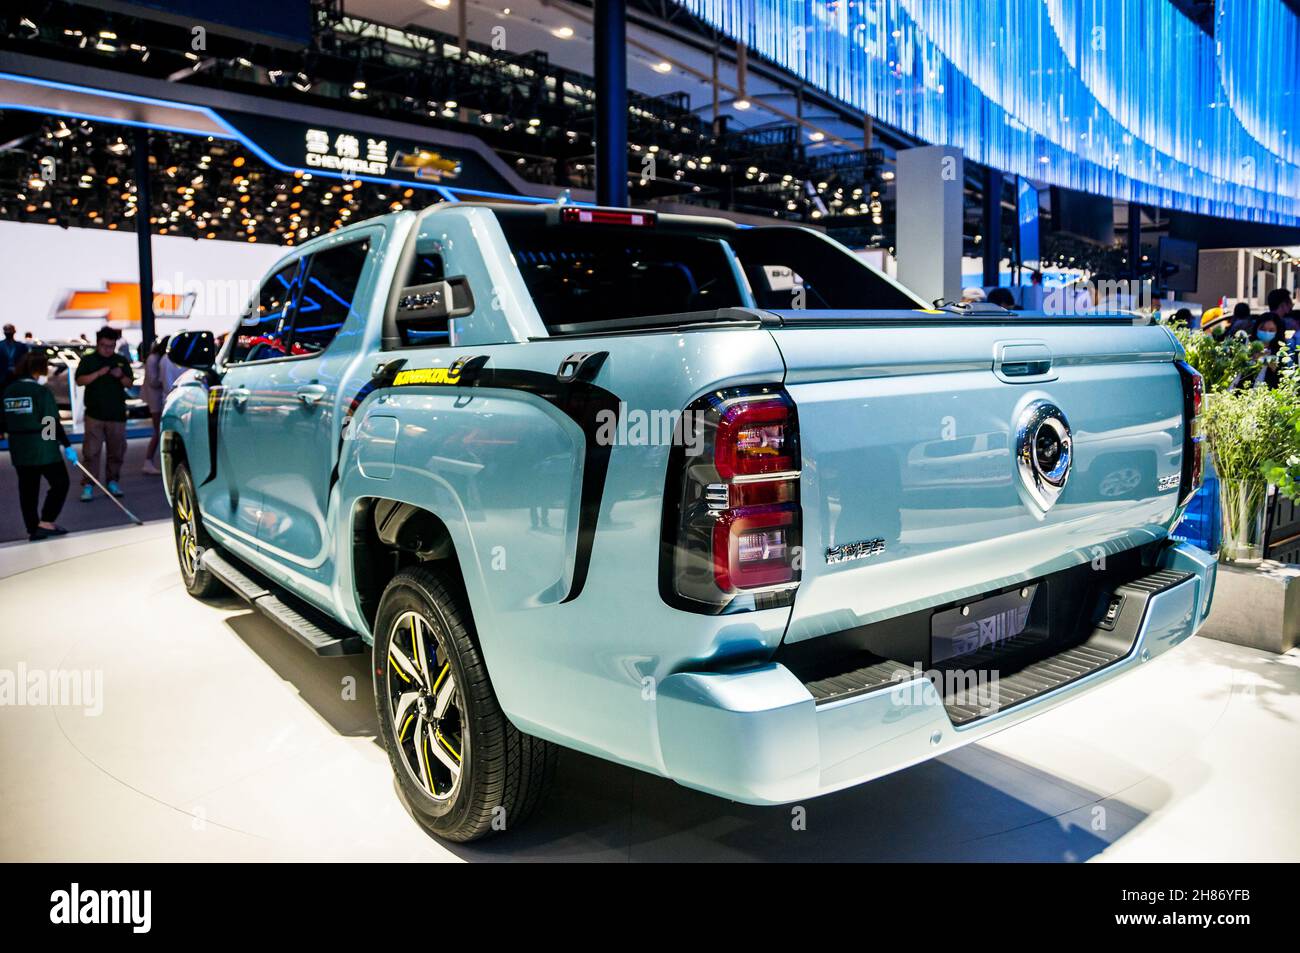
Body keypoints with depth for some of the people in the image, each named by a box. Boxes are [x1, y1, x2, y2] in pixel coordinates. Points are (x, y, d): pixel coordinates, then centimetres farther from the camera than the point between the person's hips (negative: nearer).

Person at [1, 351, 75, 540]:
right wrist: (67, 446, -10)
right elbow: (53, 423, -15)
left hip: (19, 450, 6)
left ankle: (32, 530, 16)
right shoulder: (41, 391, -13)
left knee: (27, 489, 12)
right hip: (43, 448, -6)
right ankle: (46, 523, 3)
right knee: (60, 483, 8)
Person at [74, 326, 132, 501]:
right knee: (92, 451, -6)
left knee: (116, 451, 7)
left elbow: (129, 383, 10)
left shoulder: (122, 361, 11)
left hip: (117, 414, 2)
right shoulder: (88, 360, 5)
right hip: (94, 414, -2)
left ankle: (112, 482, 19)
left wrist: (121, 376, -10)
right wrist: (98, 373, -18)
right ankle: (88, 486, -3)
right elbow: (80, 381, -5)